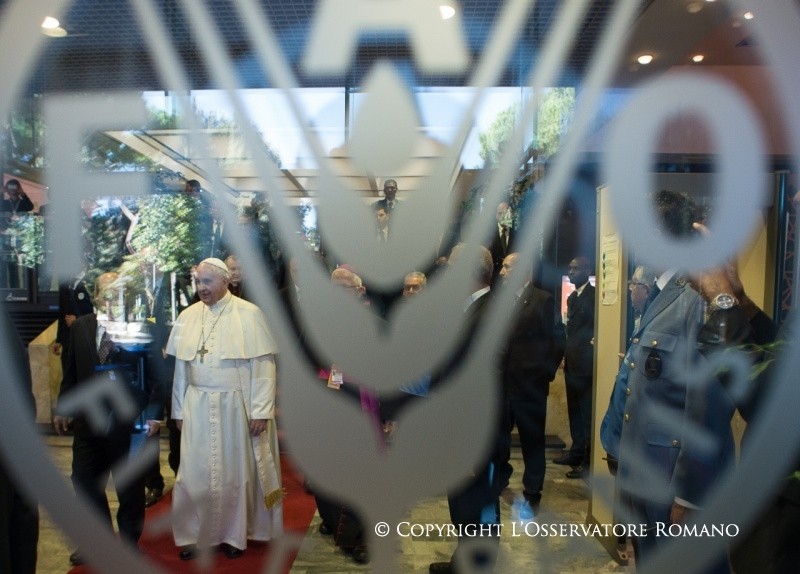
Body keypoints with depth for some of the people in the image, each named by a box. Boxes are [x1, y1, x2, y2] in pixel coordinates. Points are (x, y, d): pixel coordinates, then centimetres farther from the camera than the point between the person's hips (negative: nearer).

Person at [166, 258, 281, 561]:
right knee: (194, 473, 7)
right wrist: (179, 409, 7)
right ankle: (191, 535, 27)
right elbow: (180, 367, 8)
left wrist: (261, 410, -12)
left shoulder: (249, 314, -8)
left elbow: (263, 364, -9)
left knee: (235, 472, 10)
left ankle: (234, 534, 28)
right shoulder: (187, 316, 4)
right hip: (197, 407, 3)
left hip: (236, 406, -3)